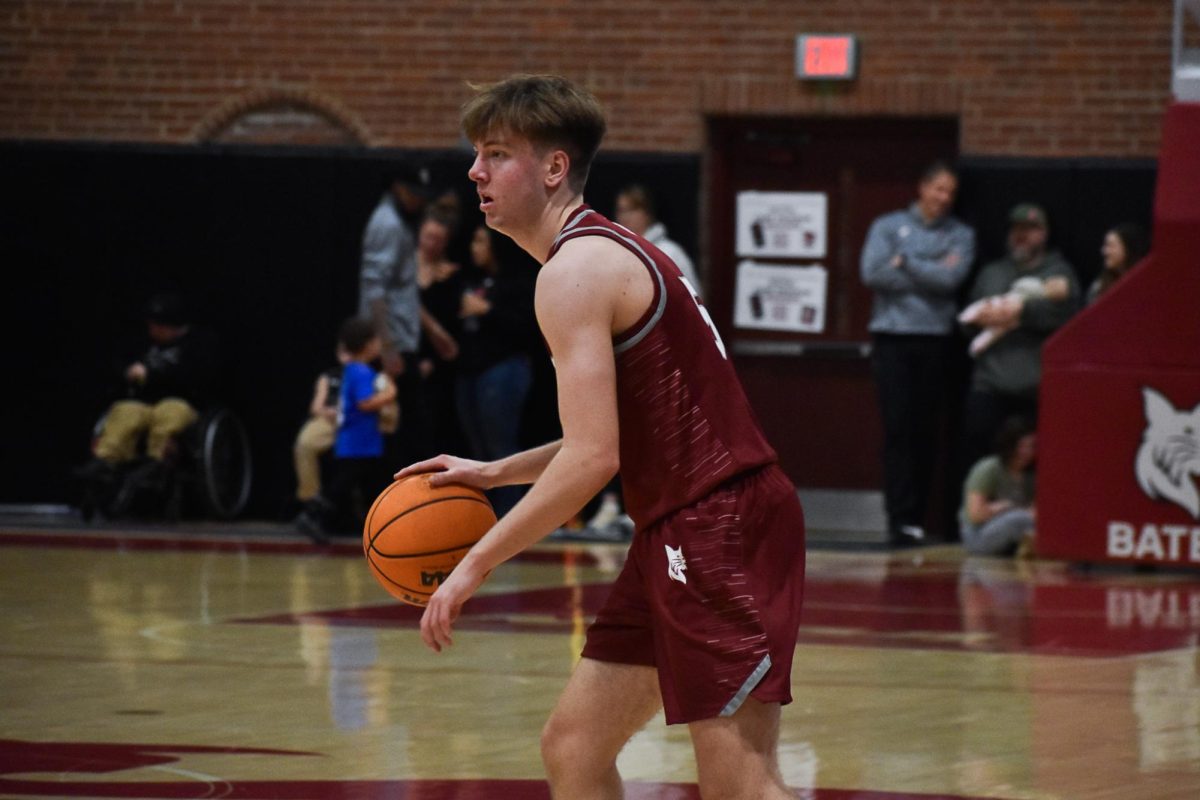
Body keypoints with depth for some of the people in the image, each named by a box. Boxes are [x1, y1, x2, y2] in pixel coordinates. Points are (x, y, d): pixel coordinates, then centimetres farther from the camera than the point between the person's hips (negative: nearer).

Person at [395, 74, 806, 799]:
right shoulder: (606, 252, 19)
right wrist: (494, 474, 23)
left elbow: (593, 457, -20)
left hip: (720, 527, -11)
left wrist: (476, 565, -14)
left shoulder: (576, 270, -13)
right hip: (681, 530, 11)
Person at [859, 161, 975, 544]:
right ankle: (900, 517, -11)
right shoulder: (888, 226, 8)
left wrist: (904, 262, -6)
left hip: (934, 339, 1)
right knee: (898, 426, -8)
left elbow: (951, 278, -7)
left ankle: (915, 517, 6)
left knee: (926, 429, 1)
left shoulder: (960, 235, 10)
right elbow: (872, 273, -7)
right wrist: (930, 273, -5)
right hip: (892, 338, -1)